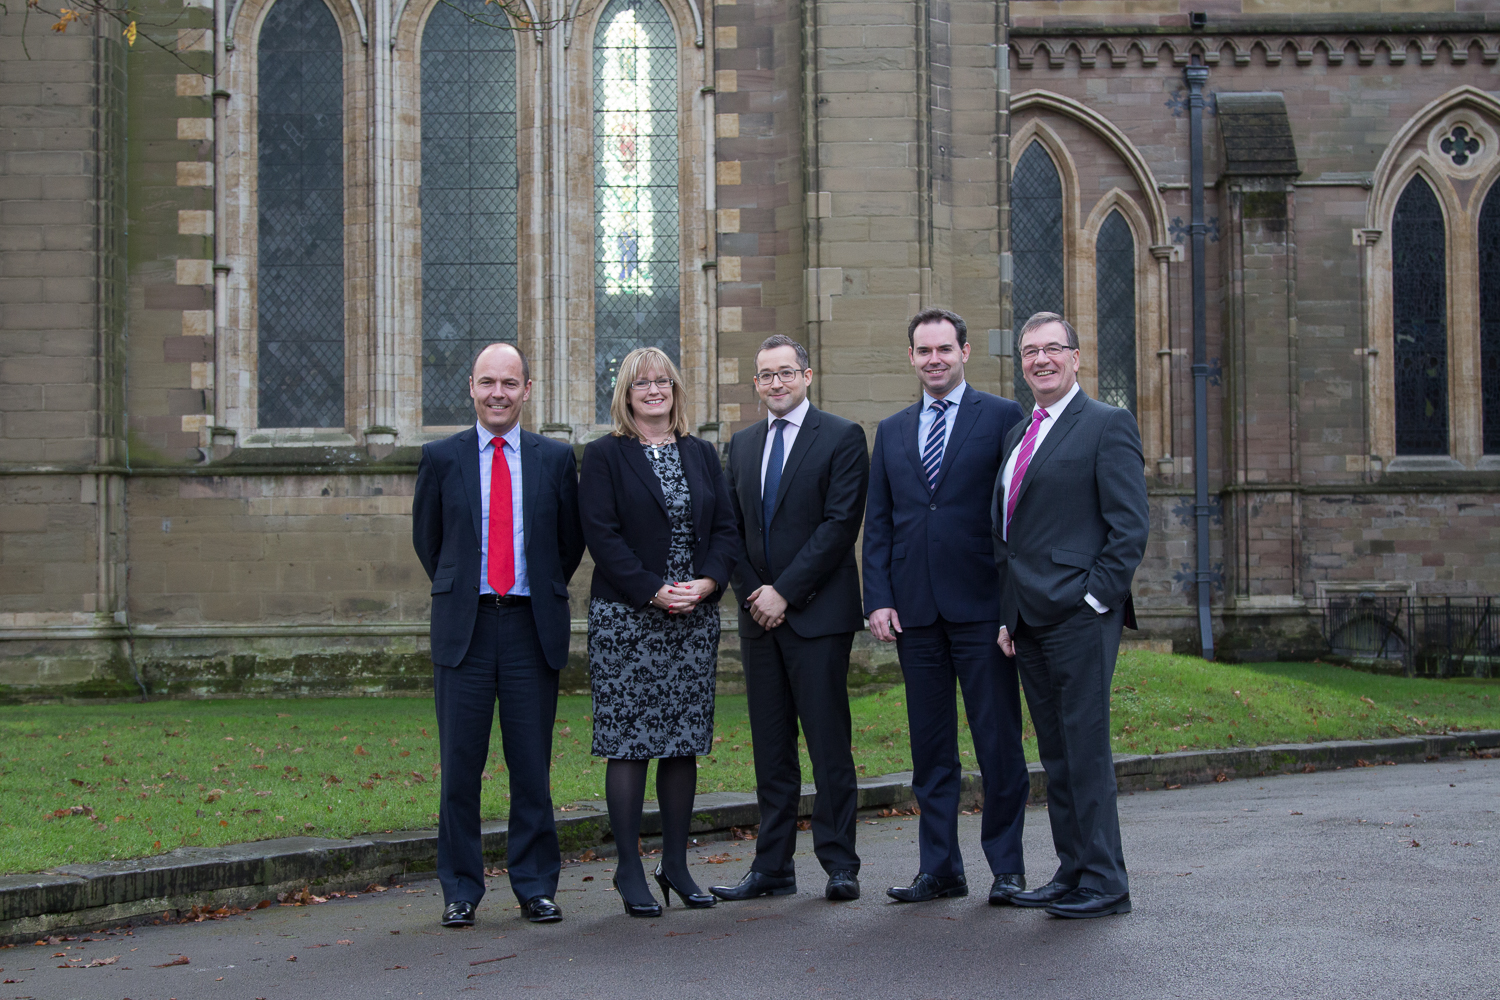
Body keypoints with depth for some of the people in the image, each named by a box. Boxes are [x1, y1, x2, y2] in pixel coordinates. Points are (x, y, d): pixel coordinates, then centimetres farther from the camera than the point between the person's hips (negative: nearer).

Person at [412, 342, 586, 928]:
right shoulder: (441, 458, 5)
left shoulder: (556, 459, 6)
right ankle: (460, 890, 12)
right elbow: (426, 539, 14)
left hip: (532, 628, 0)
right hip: (464, 628, 0)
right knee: (460, 765, 2)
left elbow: (572, 540, 14)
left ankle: (536, 886, 15)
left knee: (532, 765, 4)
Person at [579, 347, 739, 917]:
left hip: (695, 617, 4)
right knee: (629, 742, -4)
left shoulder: (702, 455, 14)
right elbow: (602, 534, -7)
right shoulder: (604, 456, 0)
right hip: (626, 618, -4)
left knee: (684, 742, 7)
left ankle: (676, 864, 16)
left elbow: (725, 528, 10)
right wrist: (653, 591, -15)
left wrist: (706, 583, -8)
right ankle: (630, 872, 3)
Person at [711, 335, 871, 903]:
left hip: (818, 613, -5)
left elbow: (841, 523, -11)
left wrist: (785, 592, -13)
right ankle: (772, 867, 13)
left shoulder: (842, 438, -2)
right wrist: (751, 592, -1)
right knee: (770, 745, 8)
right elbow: (733, 528, 15)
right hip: (759, 614, 5)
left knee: (828, 741, -3)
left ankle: (839, 863, 5)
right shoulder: (742, 445, 16)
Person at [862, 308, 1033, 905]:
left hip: (981, 606, -4)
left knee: (998, 740, 0)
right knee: (930, 745, 8)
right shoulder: (892, 431, 15)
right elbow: (878, 523, 13)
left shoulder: (1003, 418, 2)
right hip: (916, 609, 4)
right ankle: (940, 868, 16)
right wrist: (879, 599, 2)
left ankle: (1007, 866, 10)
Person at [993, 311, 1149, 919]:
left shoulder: (1107, 425, -4)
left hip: (1079, 616, -8)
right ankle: (1071, 873, 17)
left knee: (1086, 749, -6)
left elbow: (1130, 526, -9)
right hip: (1028, 618, 8)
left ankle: (1104, 883, 1)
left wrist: (1096, 598, -14)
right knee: (1055, 753, 11)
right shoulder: (1018, 436, 20)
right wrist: (1007, 613, 14)